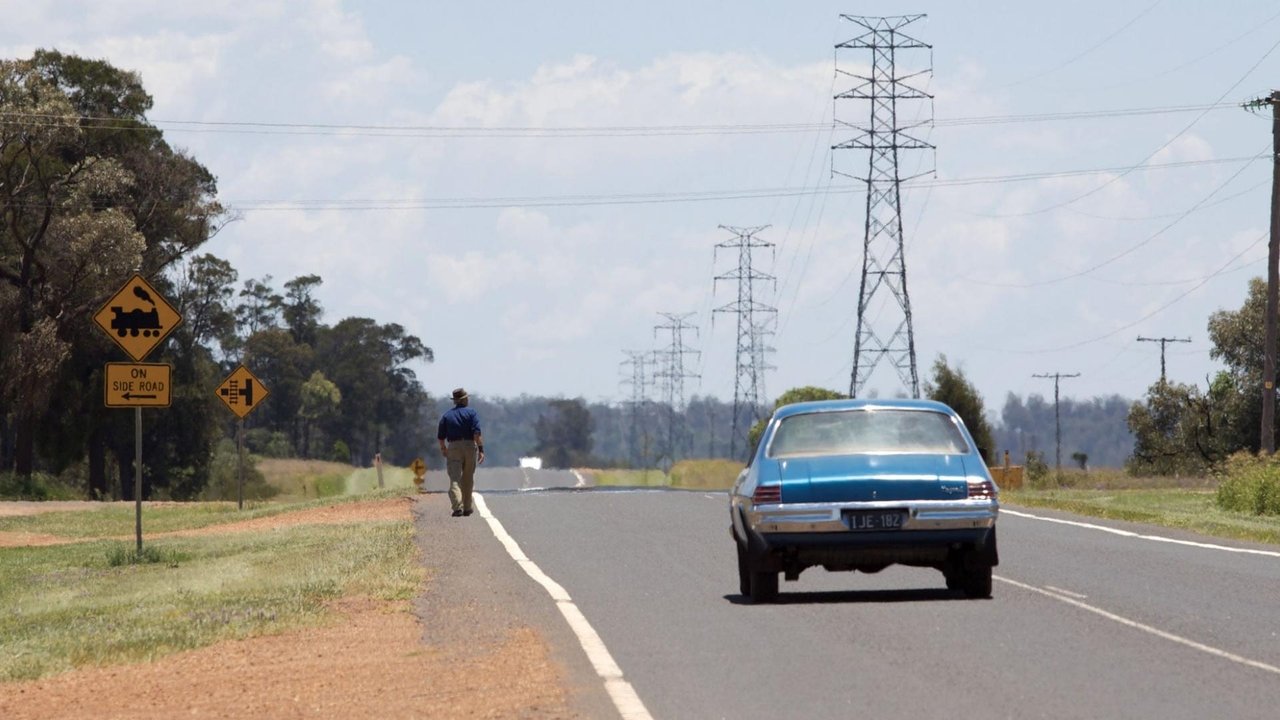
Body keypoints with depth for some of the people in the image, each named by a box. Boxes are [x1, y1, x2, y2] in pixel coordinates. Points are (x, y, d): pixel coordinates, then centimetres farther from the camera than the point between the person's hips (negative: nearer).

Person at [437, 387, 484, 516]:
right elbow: (477, 433, -11)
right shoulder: (471, 413, 1)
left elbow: (441, 436, 9)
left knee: (455, 479, -8)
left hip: (453, 448, 0)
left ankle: (457, 506, -28)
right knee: (468, 479, 14)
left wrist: (443, 448, 26)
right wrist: (481, 449, -13)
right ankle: (467, 508, 22)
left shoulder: (447, 416, 9)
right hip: (470, 446, 0)